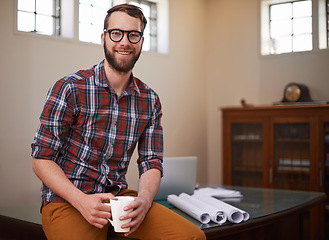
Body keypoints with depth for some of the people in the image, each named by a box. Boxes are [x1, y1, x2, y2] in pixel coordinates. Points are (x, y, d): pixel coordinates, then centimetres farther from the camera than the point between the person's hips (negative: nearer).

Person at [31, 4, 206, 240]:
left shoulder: (150, 100, 6)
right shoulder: (70, 88, -8)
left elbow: (151, 162, 7)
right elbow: (42, 158, -8)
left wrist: (144, 199, -15)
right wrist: (82, 201, -21)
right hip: (67, 200, -3)